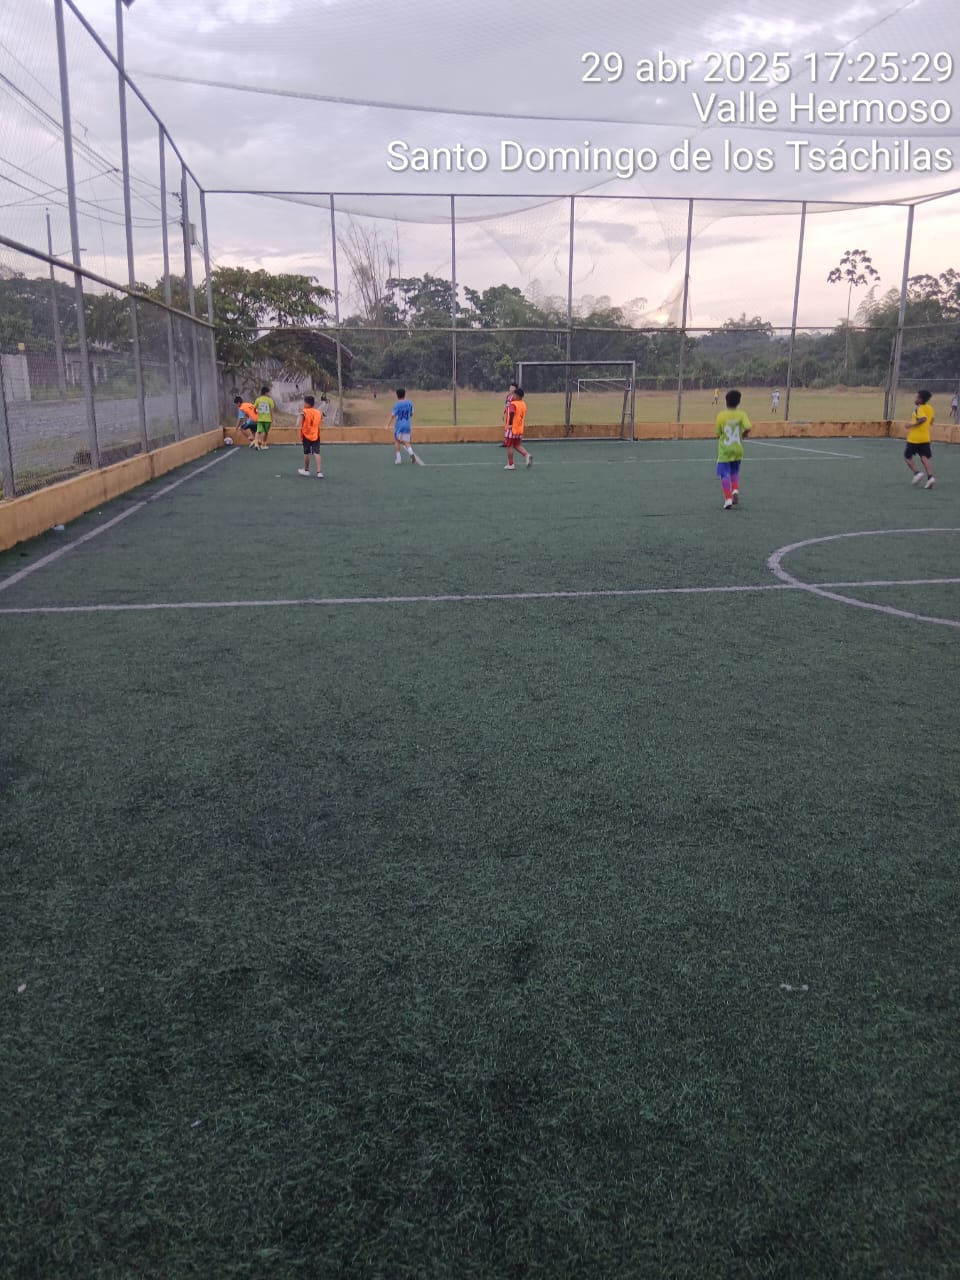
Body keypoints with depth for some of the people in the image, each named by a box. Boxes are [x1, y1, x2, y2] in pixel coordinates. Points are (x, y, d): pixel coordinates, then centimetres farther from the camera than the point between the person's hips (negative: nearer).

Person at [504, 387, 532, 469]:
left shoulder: (513, 404, -16)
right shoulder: (524, 404, 9)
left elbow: (512, 413, -33)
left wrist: (510, 424, -25)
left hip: (511, 429, -7)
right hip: (520, 429, 7)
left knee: (509, 446, 3)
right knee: (517, 445, 18)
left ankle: (510, 465, 8)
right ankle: (527, 455, -5)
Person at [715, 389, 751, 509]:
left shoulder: (721, 415, -8)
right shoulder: (741, 414, -7)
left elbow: (718, 434, -4)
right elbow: (748, 428, -20)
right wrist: (742, 434, 1)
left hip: (724, 450, -2)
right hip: (738, 449, 2)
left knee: (725, 474, 2)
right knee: (735, 472, 22)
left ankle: (728, 499, -8)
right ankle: (735, 490, 0)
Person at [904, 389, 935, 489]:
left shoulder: (919, 408, -14)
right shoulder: (930, 408, 9)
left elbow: (923, 419, -32)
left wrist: (912, 425, -23)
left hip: (914, 438, -7)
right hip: (925, 438, 7)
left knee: (907, 457, 10)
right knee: (924, 458, 2)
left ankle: (917, 473, -6)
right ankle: (930, 477, -15)